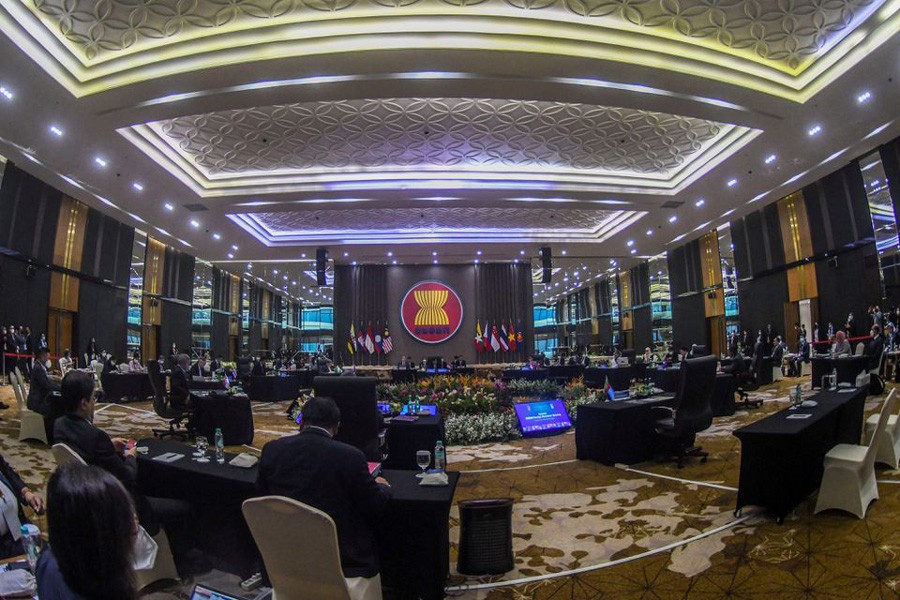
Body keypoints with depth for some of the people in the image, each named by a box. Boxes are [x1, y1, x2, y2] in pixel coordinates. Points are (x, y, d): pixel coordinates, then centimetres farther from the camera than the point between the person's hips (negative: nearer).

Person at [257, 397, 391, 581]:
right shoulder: (351, 456, -20)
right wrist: (383, 487, 12)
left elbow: (262, 493, 8)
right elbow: (374, 507, -10)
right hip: (344, 562, -4)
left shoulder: (271, 450, -9)